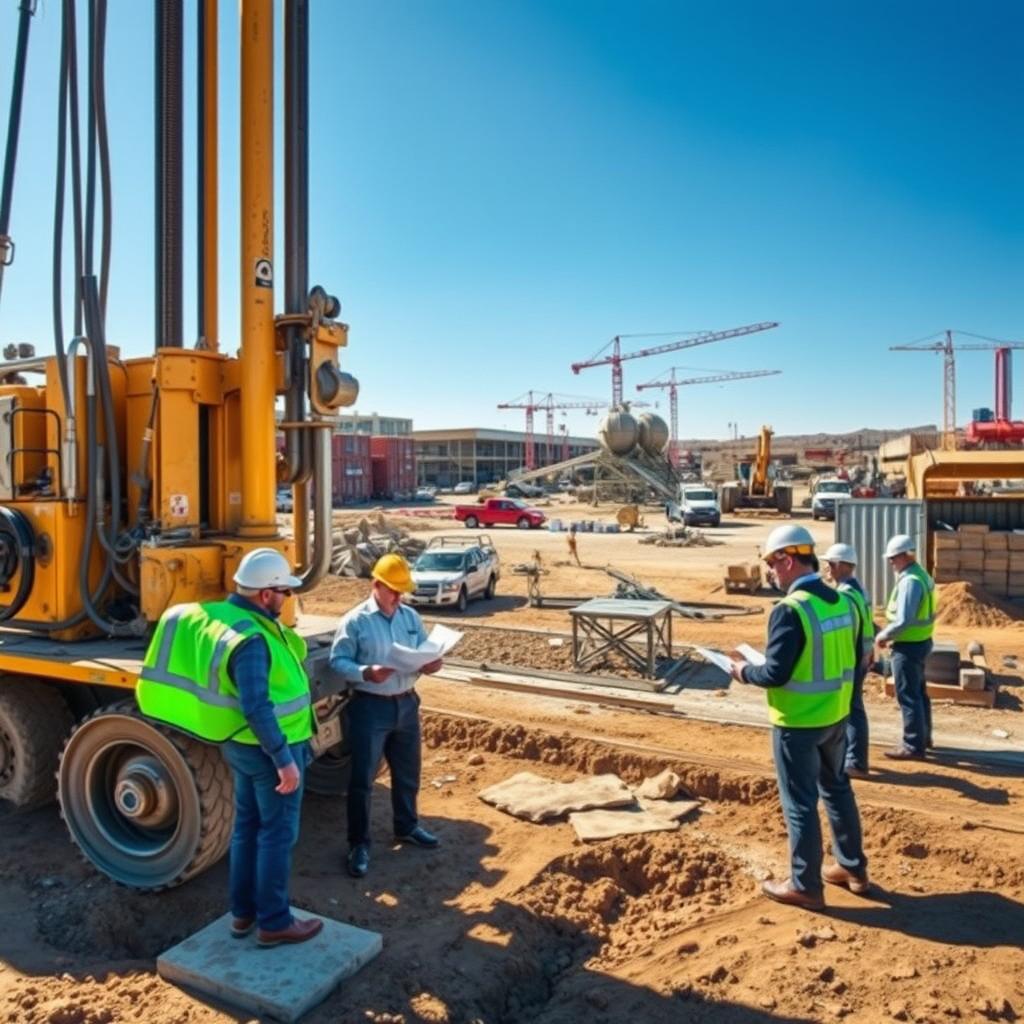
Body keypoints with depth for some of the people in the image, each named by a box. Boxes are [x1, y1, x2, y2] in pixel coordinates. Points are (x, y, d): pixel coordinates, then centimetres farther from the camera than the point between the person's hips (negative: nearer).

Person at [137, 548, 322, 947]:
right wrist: (284, 759, -26)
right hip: (266, 748, -9)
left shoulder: (221, 617, 1)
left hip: (241, 744, 9)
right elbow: (257, 708, -30)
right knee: (277, 833, 5)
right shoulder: (250, 639, -29)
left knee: (248, 825, 20)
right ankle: (274, 922, 19)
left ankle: (243, 912, 34)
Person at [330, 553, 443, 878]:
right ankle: (359, 844, 18)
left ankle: (407, 827, 41)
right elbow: (337, 662, -14)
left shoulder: (411, 617, 5)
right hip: (370, 707, -5)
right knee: (362, 778, 3)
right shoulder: (355, 621, -12)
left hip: (406, 703, 6)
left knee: (407, 772, 20)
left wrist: (430, 664, -13)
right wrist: (366, 673, -30)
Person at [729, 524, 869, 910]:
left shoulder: (790, 609, -24)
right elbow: (851, 660, 10)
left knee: (800, 804, 6)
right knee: (837, 790, 23)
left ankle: (805, 886, 19)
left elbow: (775, 674, -23)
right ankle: (853, 867, 38)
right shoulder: (844, 602, 1)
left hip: (797, 723, -8)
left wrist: (745, 671, -5)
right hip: (835, 716, 8)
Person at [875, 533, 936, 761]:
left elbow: (903, 620, -27)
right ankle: (923, 737, 34)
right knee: (919, 692, 21)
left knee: (908, 696, -1)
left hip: (909, 646, -10)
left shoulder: (909, 581, -23)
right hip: (920, 641, 10)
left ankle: (913, 746, 7)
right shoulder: (921, 575, 9)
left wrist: (882, 636, -12)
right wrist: (889, 635, 11)